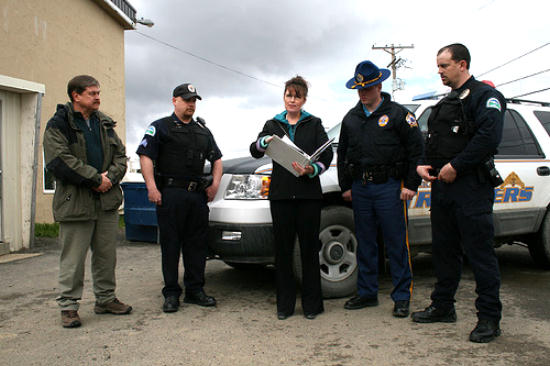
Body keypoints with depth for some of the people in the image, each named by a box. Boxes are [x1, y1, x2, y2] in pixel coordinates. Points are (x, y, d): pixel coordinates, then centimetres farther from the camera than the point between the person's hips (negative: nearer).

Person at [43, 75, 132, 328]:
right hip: (75, 202, -6)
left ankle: (105, 299, 26)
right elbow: (59, 161, -16)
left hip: (107, 200, 6)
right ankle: (68, 305, 14)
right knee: (73, 258, 1)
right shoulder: (58, 125, -4)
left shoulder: (105, 124, 15)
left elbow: (120, 155, 13)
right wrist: (96, 179, -16)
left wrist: (110, 177, -7)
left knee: (107, 255, 12)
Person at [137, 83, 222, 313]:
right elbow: (145, 156, -5)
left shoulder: (203, 130, 21)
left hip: (198, 194, 5)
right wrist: (151, 187, -16)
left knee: (197, 243, 7)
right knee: (170, 244, -1)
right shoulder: (160, 127, 5)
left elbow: (216, 158, 27)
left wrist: (215, 183, 12)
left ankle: (195, 290, 17)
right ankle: (171, 294, 8)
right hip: (170, 193, -5)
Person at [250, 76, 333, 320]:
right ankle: (284, 304, 14)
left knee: (309, 248, 1)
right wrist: (265, 142, -17)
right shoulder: (273, 124, 16)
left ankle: (311, 304, 13)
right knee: (283, 248, 4)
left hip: (308, 193, -1)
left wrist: (312, 170, -18)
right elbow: (255, 151, 6)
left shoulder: (314, 124, 11)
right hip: (281, 193, 1)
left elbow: (327, 154, 2)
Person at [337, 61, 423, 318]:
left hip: (390, 187, -5)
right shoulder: (351, 118, 15)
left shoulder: (398, 114, 0)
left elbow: (416, 150, -3)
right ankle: (367, 293, 22)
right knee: (365, 243, 10)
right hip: (360, 188, 5)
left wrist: (411, 185, -8)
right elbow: (342, 153, 19)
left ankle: (402, 297, 10)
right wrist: (345, 186, 13)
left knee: (396, 243, -1)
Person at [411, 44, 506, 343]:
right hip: (441, 185, 9)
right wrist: (422, 165, 7)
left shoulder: (484, 96, -4)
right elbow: (432, 141, 25)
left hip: (471, 186, -8)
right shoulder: (445, 103, 23)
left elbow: (489, 136, -19)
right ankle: (443, 307, 26)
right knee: (443, 249, 13)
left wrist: (456, 166, -19)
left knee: (479, 251, -4)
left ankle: (489, 318, 6)